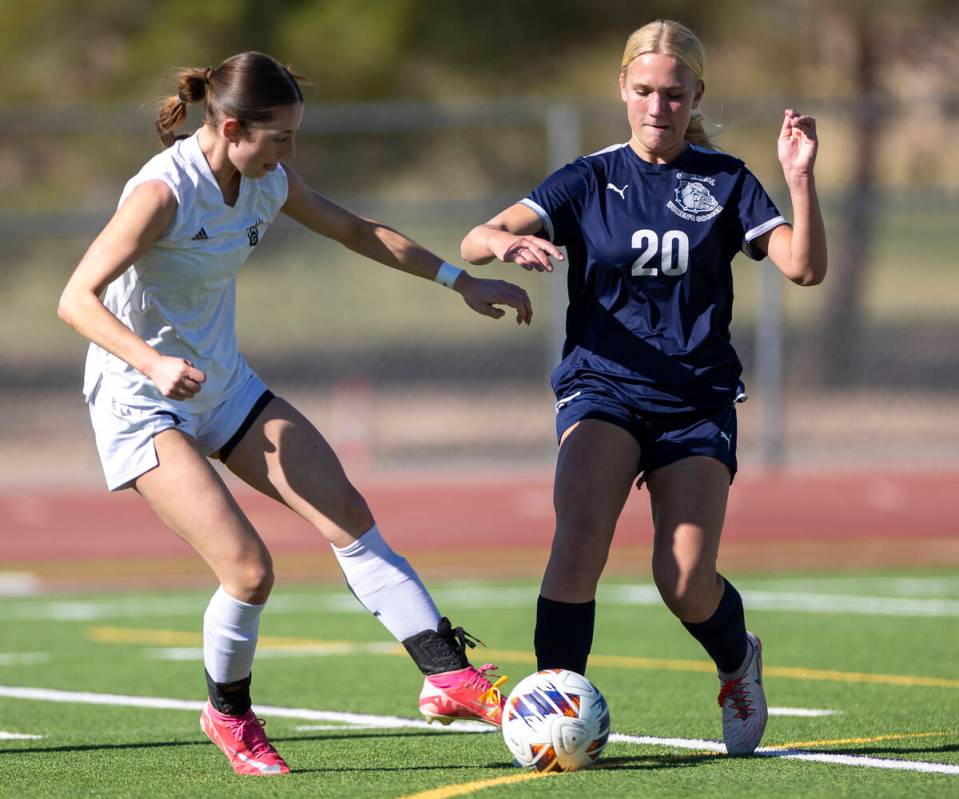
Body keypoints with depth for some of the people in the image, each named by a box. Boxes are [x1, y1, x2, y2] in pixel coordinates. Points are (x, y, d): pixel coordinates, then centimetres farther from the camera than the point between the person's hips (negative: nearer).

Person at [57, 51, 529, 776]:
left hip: (226, 388, 8)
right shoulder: (164, 192, -25)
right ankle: (228, 714, 10)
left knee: (349, 517, -3)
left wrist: (462, 281, 12)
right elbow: (77, 299, -27)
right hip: (141, 407, -8)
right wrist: (153, 363, -43)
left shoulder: (268, 183, -2)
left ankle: (448, 672, 1)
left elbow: (358, 232, 15)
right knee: (248, 569, -17)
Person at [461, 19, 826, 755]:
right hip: (603, 386, 0)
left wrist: (801, 179, -21)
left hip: (697, 399, 0)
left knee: (686, 583, -9)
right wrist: (506, 243, -32)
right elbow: (475, 242, -8)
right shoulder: (590, 181, 3)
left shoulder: (725, 183, 5)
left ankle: (739, 661, 24)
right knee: (579, 542, -26)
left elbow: (804, 267, -6)